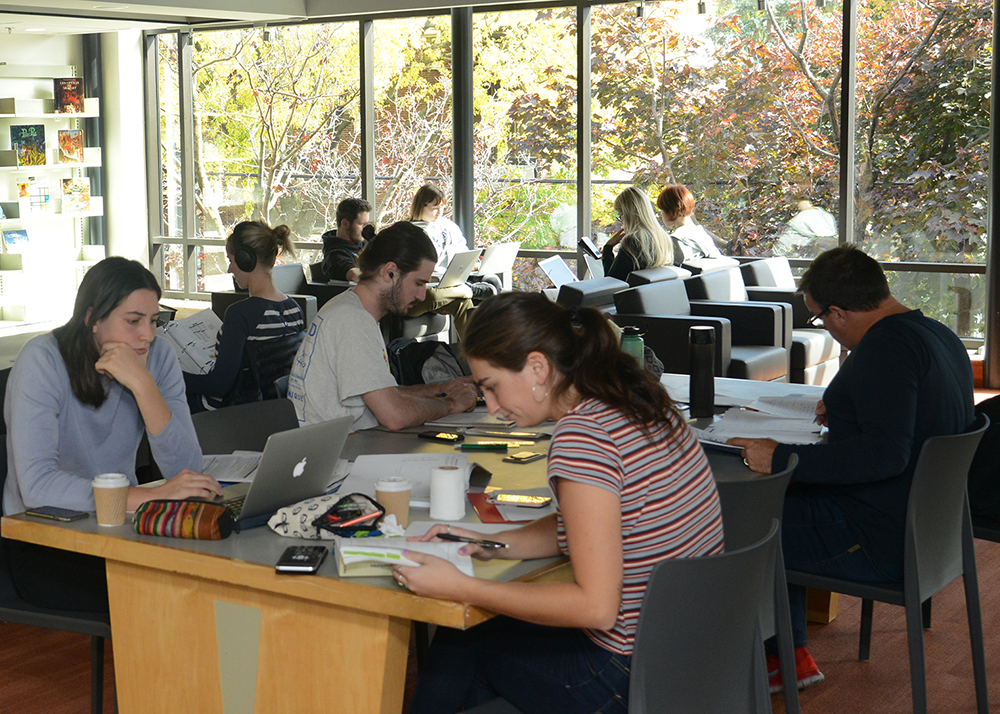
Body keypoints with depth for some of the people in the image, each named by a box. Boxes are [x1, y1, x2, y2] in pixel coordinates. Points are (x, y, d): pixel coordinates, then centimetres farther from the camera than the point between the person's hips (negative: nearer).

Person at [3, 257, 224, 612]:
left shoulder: (157, 355, -3)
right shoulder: (43, 360, -16)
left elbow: (185, 469, -12)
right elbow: (37, 486, -30)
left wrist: (142, 383, -24)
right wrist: (153, 495, -38)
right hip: (42, 541, -5)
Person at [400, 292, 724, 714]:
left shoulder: (581, 435, -25)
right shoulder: (636, 404, 3)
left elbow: (596, 607, -26)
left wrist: (462, 589, -21)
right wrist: (492, 545, 7)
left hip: (633, 679, -8)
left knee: (460, 643, 16)